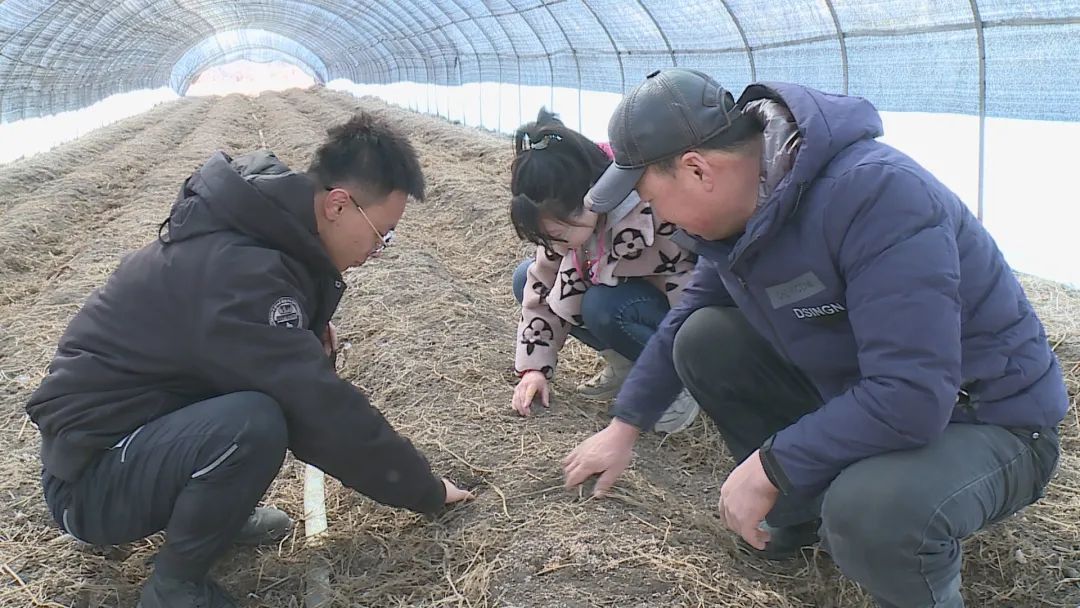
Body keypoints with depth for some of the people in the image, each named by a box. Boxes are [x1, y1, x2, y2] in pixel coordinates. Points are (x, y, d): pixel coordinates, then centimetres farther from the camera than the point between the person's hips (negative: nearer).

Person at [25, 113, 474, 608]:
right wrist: (426, 491, -14)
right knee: (254, 423, -33)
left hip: (150, 416, 9)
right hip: (90, 478, -9)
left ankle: (214, 509, 12)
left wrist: (312, 338, -9)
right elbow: (326, 414, -27)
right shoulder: (235, 271, -29)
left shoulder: (267, 222, 0)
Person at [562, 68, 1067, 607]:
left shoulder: (876, 194, -33)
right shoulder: (745, 206, -6)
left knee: (866, 509, -38)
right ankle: (806, 512, 10)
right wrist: (624, 427, 17)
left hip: (988, 422, -8)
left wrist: (767, 467, -27)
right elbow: (687, 317, 13)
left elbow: (910, 400, -36)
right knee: (705, 341, -3)